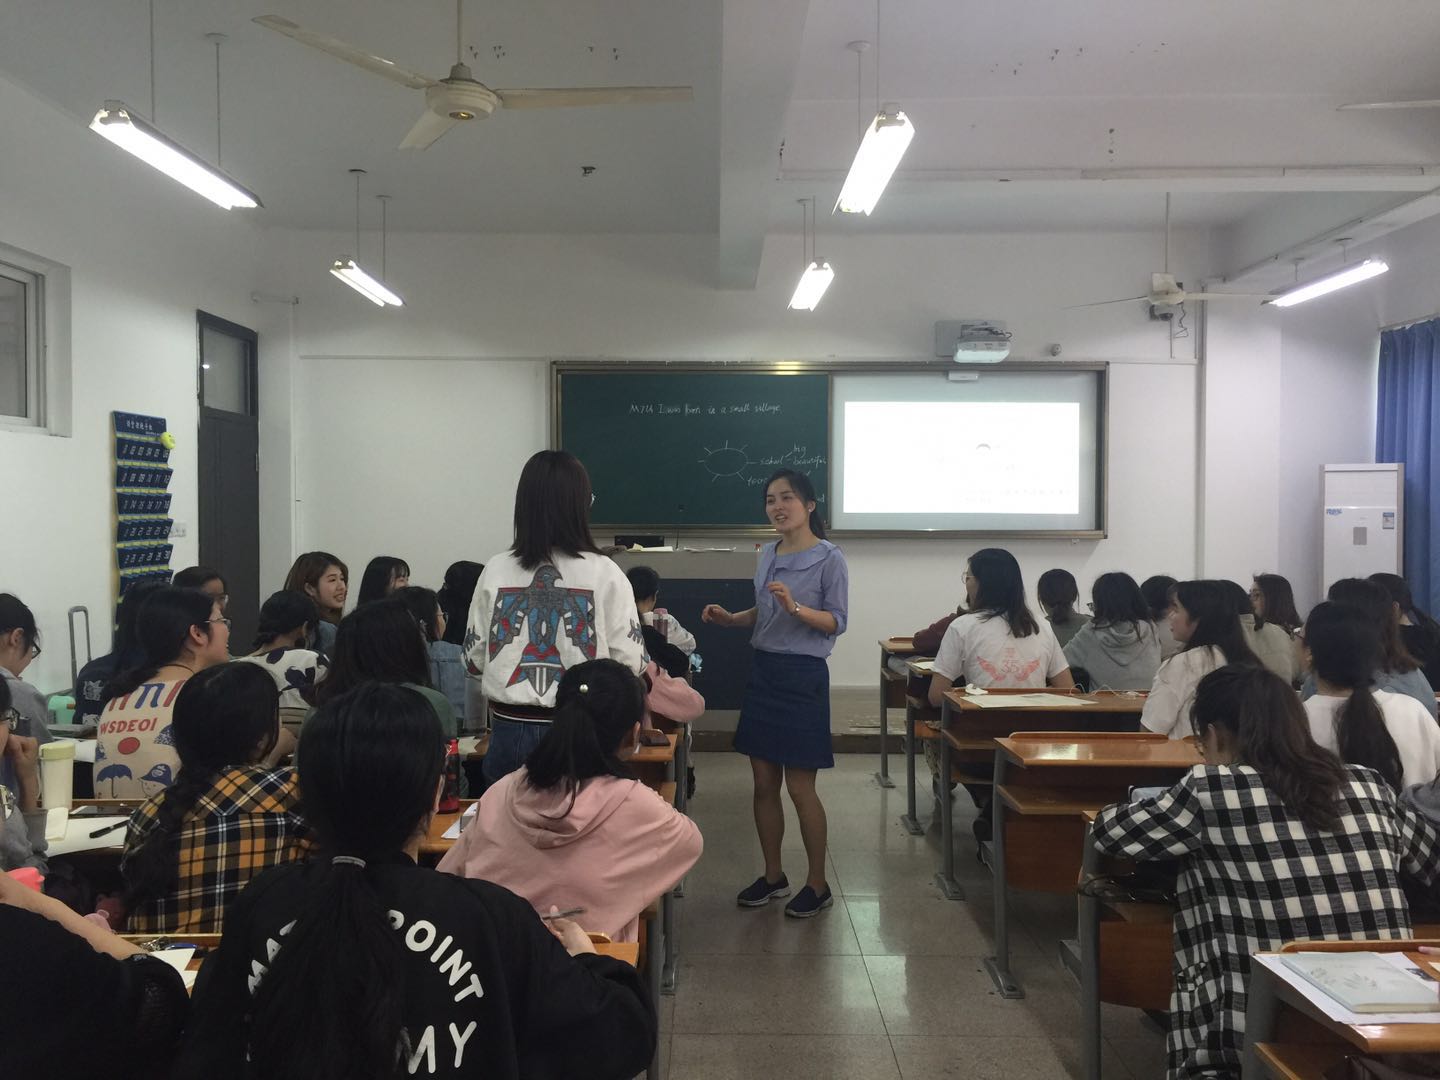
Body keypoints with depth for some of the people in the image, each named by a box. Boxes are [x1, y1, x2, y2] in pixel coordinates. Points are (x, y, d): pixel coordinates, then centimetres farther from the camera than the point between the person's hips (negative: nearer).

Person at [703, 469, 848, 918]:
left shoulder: (829, 558, -10)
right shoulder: (768, 554, 9)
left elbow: (837, 621, -12)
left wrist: (795, 607, -27)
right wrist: (731, 618, 2)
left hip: (802, 677, -6)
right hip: (763, 670, 7)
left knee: (800, 786, 1)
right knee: (764, 783, 12)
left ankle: (818, 884, 18)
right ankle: (773, 876, 27)